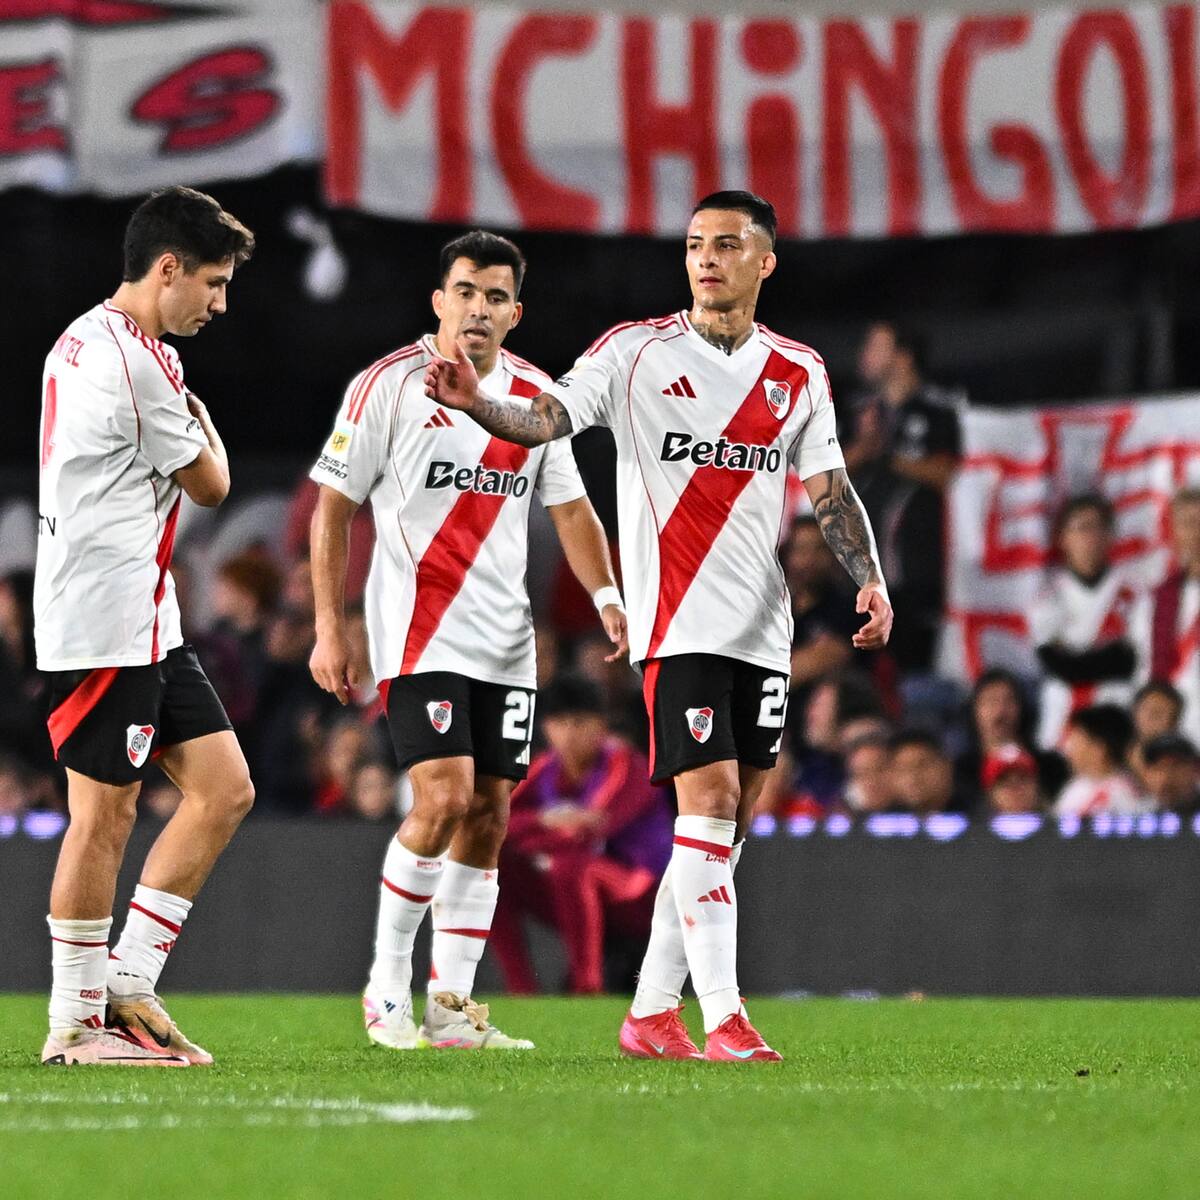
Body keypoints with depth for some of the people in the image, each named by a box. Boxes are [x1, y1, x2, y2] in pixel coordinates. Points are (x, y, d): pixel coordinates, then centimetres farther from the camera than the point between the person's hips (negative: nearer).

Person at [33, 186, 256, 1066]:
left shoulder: (84, 343, 16)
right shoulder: (133, 364, -17)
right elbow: (211, 484, -3)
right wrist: (201, 423, 13)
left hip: (146, 622, 10)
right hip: (106, 623, -10)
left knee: (224, 788, 7)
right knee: (106, 813, -5)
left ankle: (127, 983, 8)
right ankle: (76, 1025, 2)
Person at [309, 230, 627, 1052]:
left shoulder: (535, 397, 9)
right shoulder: (390, 386, -4)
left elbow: (570, 508, 15)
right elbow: (334, 508, -1)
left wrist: (606, 595, -2)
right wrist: (329, 629, -5)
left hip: (506, 641, 5)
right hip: (419, 633, -5)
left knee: (488, 814, 2)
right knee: (444, 799, -17)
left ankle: (451, 1008, 8)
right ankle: (387, 985, -3)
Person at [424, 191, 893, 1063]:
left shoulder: (799, 373, 10)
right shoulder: (637, 352, -1)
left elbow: (829, 488, 13)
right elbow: (547, 417, -11)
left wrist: (870, 578, 0)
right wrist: (477, 404, -31)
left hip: (764, 627, 5)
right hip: (678, 621, -5)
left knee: (727, 823, 7)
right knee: (709, 803, -15)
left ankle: (653, 1011, 16)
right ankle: (723, 1018, -15)